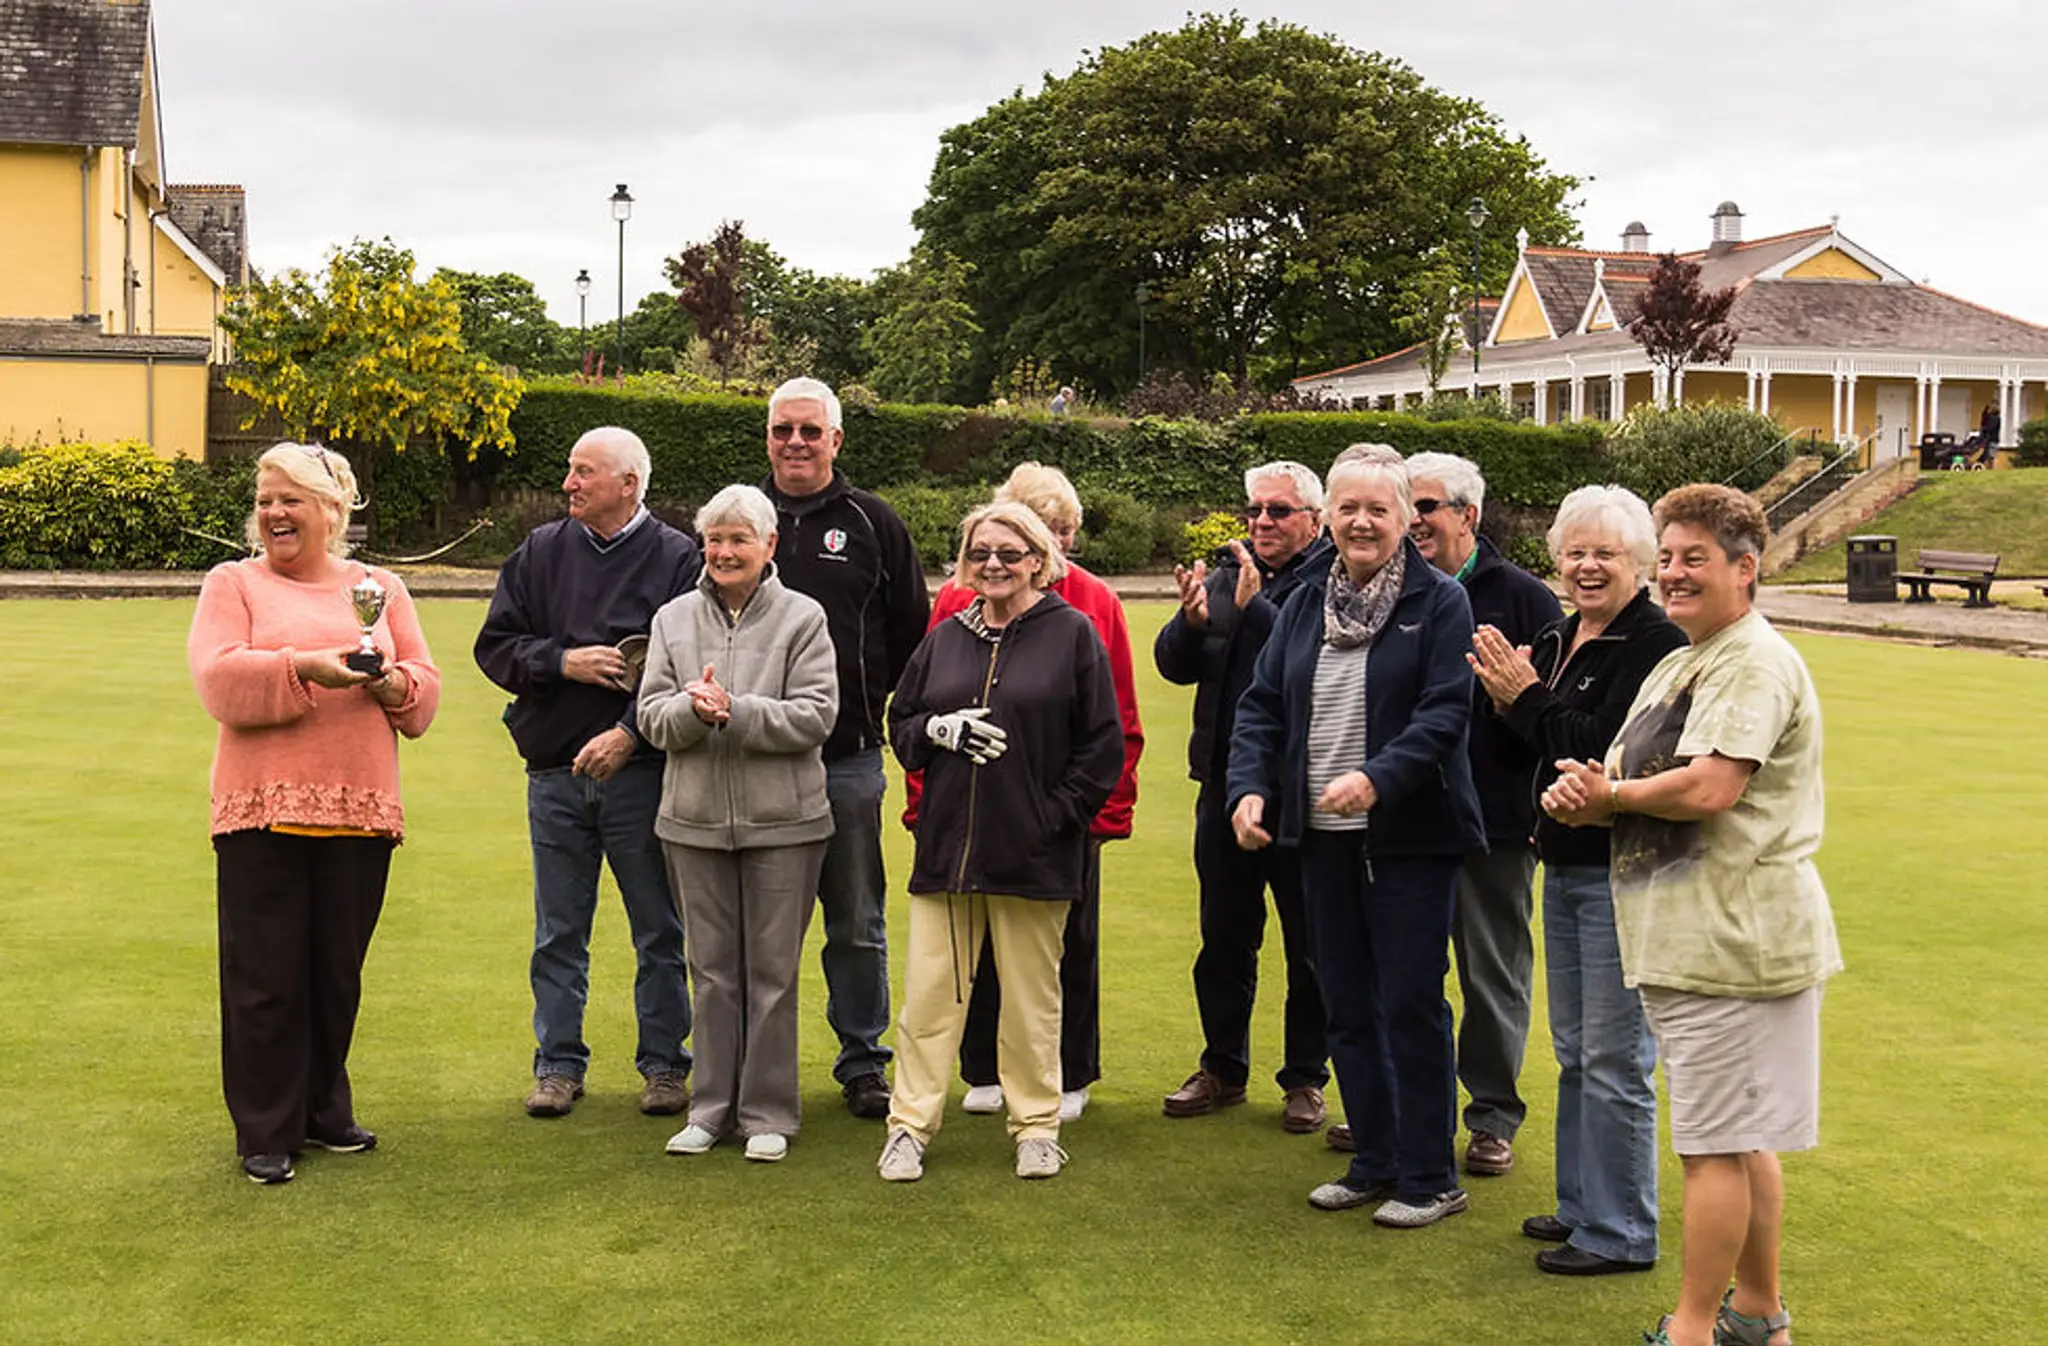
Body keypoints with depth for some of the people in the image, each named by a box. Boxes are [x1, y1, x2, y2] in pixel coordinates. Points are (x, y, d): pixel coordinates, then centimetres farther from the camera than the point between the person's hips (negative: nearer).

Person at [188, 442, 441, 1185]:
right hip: (262, 809, -2)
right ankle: (264, 1132, 9)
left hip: (359, 810, 3)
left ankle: (325, 1109, 25)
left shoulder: (379, 587, 14)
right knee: (264, 975, -1)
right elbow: (218, 679, -8)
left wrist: (396, 684, -12)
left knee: (338, 970, 10)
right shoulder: (233, 584, 7)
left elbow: (425, 689, 11)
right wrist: (304, 668, -22)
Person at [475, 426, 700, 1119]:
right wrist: (563, 660, -10)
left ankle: (665, 1064, 18)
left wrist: (630, 734, -18)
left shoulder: (678, 559, -3)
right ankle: (558, 1064, 21)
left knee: (659, 933, 6)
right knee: (558, 935, 10)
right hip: (555, 775, 3)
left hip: (641, 771, -3)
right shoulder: (541, 552, 8)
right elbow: (495, 646, 7)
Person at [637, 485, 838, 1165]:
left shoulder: (801, 618, -2)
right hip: (695, 821, 3)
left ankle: (768, 1113, 14)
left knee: (772, 969, 4)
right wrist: (691, 707, -17)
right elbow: (652, 718, 4)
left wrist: (734, 711, -20)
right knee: (711, 968, 10)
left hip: (781, 822, -3)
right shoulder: (673, 619, 9)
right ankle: (711, 1107, 20)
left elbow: (813, 717, -11)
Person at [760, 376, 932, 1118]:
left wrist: (871, 704, 3)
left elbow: (912, 632, 9)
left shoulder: (873, 523, 5)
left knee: (857, 924, 6)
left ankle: (863, 1061, 17)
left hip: (848, 758, -1)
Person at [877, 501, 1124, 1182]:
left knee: (1031, 995, 7)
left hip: (1034, 852, -3)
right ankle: (909, 1125, 13)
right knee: (929, 989, 4)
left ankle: (1036, 1126, 20)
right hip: (947, 844, 3)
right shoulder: (946, 637, 11)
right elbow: (900, 724, 16)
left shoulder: (1072, 634, -1)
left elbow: (1104, 743, -2)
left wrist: (1059, 813, -8)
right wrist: (939, 729, -6)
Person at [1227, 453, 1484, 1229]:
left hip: (1408, 836, -6)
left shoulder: (1440, 603, -6)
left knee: (1411, 1005, -1)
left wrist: (1377, 778, -28)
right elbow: (1262, 705, 10)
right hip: (1323, 837, 6)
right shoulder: (1305, 604, 11)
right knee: (1347, 1008, 12)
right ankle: (1375, 1162, 25)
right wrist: (1249, 788, -5)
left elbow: (1446, 712, -15)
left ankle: (1430, 1178, 10)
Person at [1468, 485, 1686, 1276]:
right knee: (1573, 1051, 18)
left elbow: (1612, 751, -24)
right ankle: (1581, 1205, 31)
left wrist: (1528, 700, -17)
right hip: (1562, 867, 9)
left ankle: (1619, 1233, 8)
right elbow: (1535, 751, 14)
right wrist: (1508, 699, -5)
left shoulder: (1656, 646, -15)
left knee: (1615, 1060, -2)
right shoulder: (1558, 640, 12)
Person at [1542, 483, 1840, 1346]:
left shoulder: (1756, 663, -13)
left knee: (1714, 1142, -3)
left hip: (1735, 942, -10)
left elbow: (1708, 789, -25)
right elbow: (1618, 781, 17)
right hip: (1682, 940, 10)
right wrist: (1579, 797, -7)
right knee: (1740, 1137, 18)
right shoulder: (1675, 668, 18)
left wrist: (1606, 792, -8)